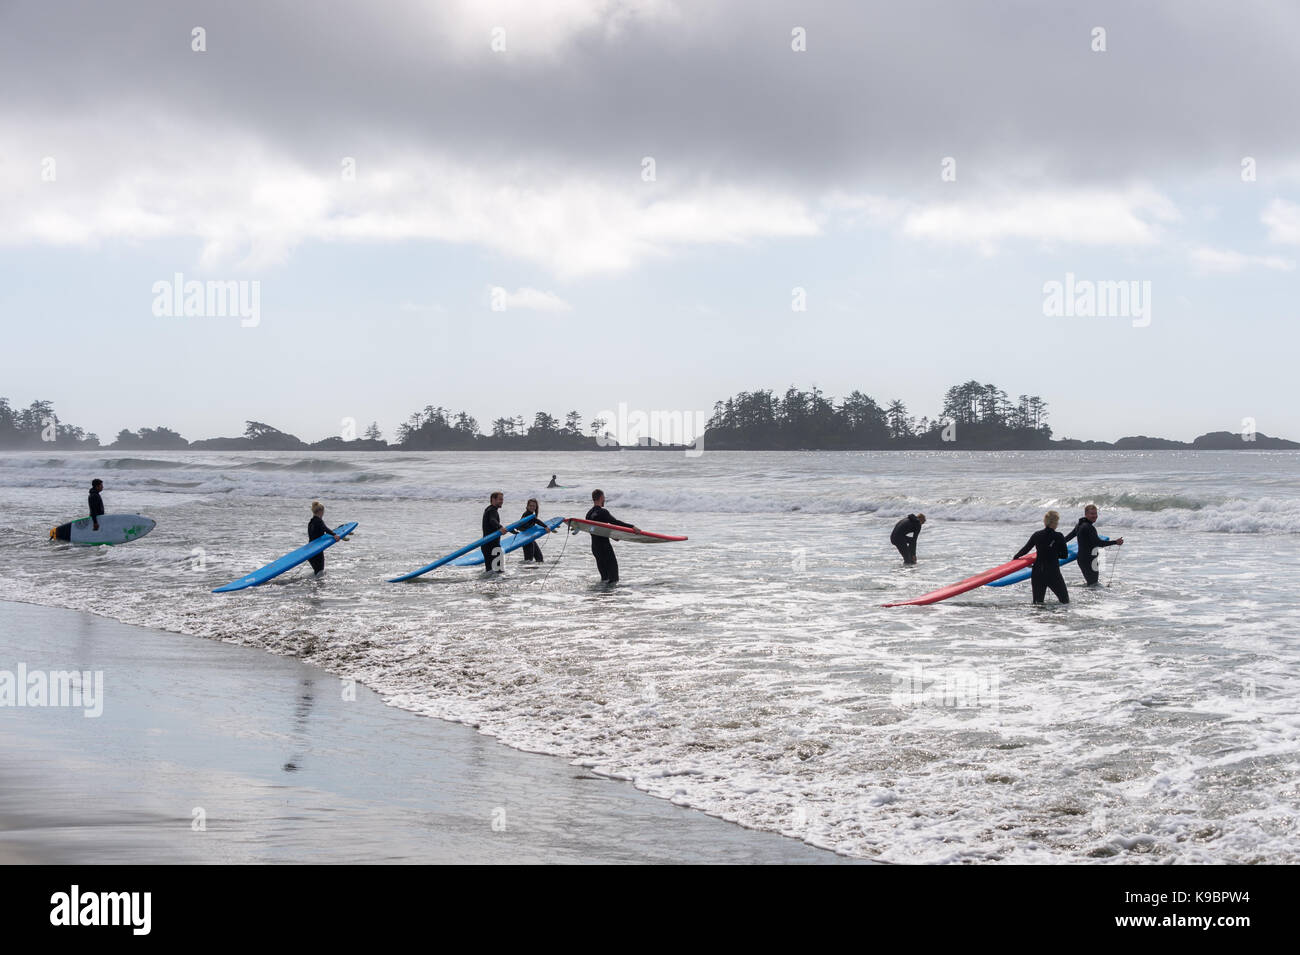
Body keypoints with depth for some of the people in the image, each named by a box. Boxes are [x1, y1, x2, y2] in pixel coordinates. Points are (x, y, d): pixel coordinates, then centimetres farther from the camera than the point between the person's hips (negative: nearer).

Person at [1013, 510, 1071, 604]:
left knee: (1037, 602, 11)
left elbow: (1025, 549, 11)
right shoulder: (1058, 536, -10)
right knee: (1065, 601, 7)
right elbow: (1065, 555, -4)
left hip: (1037, 573, 4)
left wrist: (1015, 557, 29)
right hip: (1053, 573, -4)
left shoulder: (1036, 535, 1)